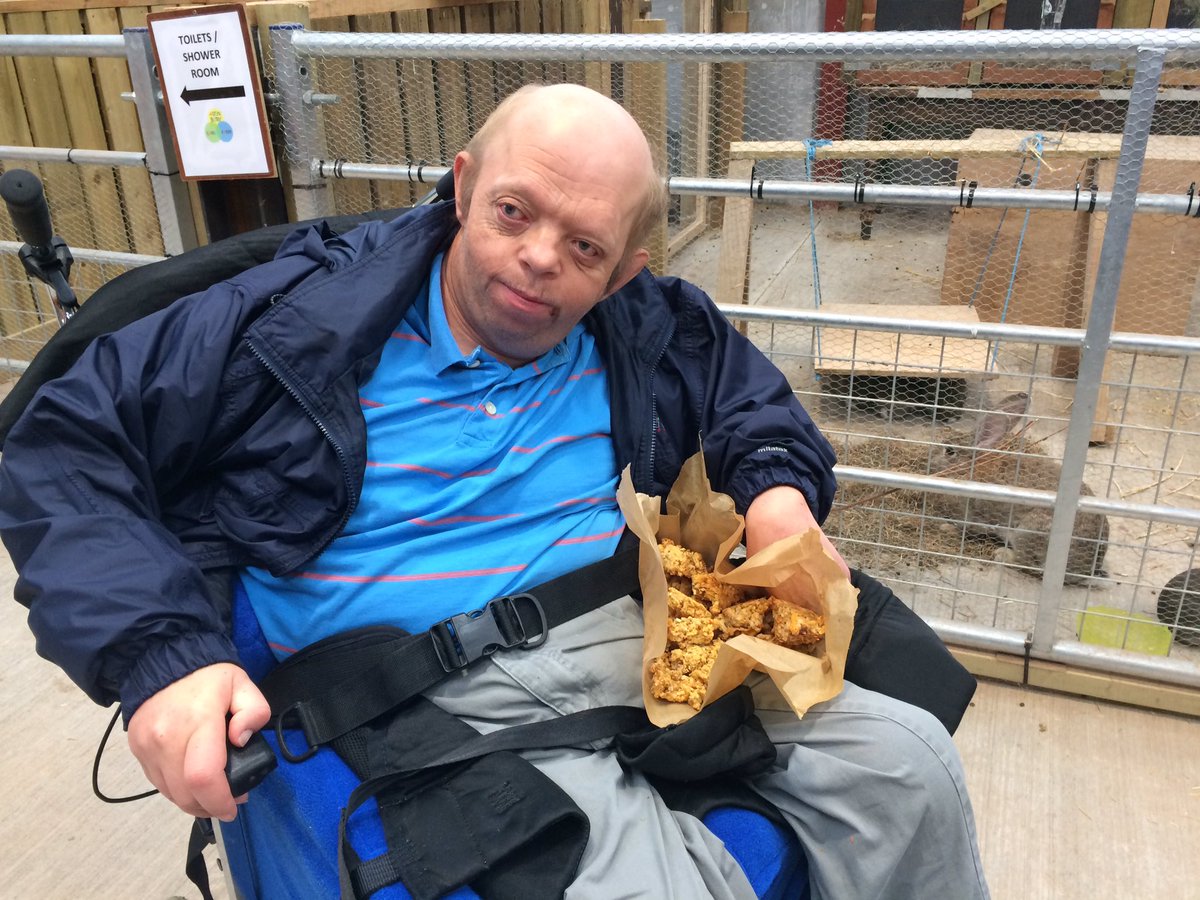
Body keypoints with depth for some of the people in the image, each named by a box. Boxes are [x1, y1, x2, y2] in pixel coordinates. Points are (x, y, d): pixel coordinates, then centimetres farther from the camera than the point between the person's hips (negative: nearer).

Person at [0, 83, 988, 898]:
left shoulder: (639, 327, 8)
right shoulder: (308, 317, -4)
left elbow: (741, 381, 26)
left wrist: (778, 489, 3)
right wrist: (158, 654, -16)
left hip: (631, 637, 5)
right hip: (440, 700, -4)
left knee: (908, 759, -7)